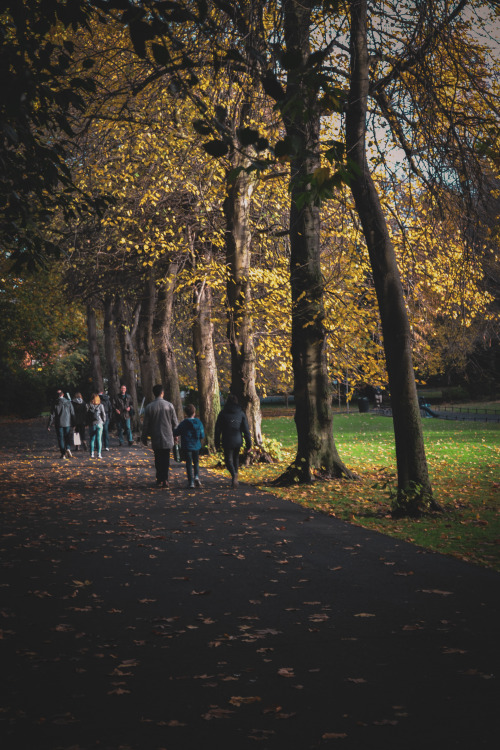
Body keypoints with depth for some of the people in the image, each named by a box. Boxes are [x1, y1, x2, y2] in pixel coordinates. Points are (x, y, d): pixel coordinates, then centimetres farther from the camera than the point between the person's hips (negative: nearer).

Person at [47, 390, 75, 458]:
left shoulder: (55, 404, -6)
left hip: (59, 424, -1)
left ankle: (63, 453, 0)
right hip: (67, 423, 1)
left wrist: (49, 425, 1)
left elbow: (52, 416, -5)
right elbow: (72, 413, 2)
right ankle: (68, 448, -11)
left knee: (60, 438, 4)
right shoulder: (68, 402, -1)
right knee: (67, 437, 12)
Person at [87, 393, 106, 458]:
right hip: (99, 424, -1)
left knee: (92, 439, 10)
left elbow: (87, 415, -2)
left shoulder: (89, 406, -4)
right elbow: (103, 414, -3)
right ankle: (99, 454, -2)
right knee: (99, 439, 1)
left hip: (92, 424, 1)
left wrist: (88, 423, 9)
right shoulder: (100, 406, -6)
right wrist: (103, 422, 11)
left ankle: (92, 453, 9)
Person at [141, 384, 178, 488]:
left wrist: (144, 438, 11)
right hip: (167, 437, 0)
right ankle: (164, 479, -4)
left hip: (155, 438, 1)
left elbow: (146, 424, 0)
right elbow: (175, 422, 1)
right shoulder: (169, 405, -4)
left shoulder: (149, 407, -5)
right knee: (166, 458, 3)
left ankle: (159, 478, 17)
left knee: (158, 458, 14)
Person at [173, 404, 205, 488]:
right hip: (196, 446, 2)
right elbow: (202, 435, 1)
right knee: (196, 462, 18)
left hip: (187, 446, -2)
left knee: (189, 463, 4)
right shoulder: (198, 422, -4)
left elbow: (175, 434, -5)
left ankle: (191, 482, 0)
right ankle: (196, 476, -4)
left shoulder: (183, 423, -11)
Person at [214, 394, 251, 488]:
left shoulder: (223, 413, -4)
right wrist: (248, 443, 4)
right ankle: (235, 479, 22)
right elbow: (246, 429, 0)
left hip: (227, 441, -2)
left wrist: (217, 443, 5)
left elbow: (218, 429, -2)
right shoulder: (240, 413, 1)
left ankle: (234, 474, -26)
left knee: (228, 459, 2)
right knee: (236, 458, 18)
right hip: (238, 441, 3)